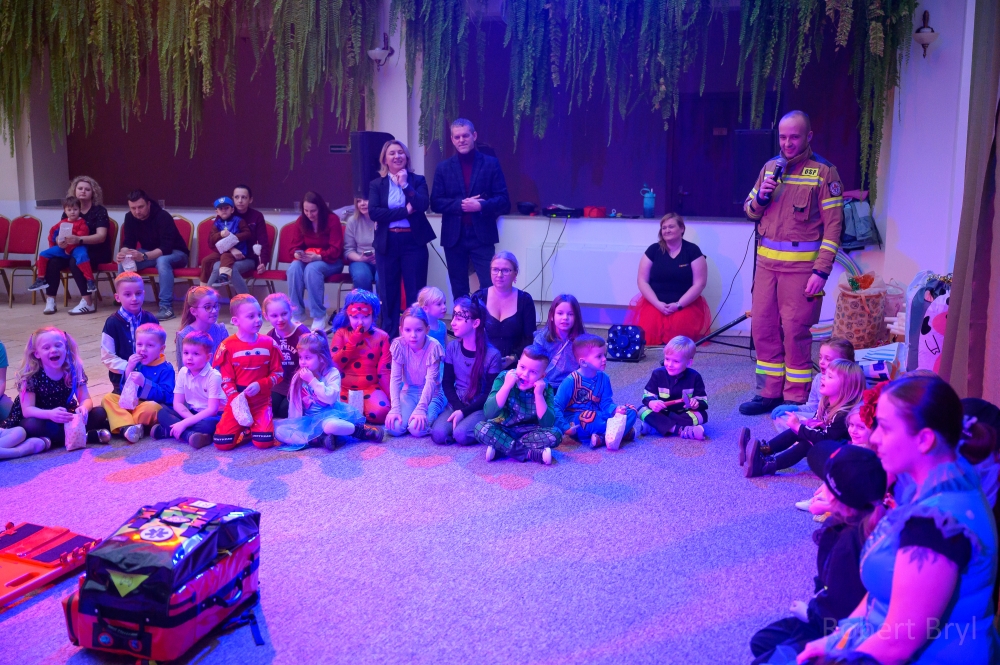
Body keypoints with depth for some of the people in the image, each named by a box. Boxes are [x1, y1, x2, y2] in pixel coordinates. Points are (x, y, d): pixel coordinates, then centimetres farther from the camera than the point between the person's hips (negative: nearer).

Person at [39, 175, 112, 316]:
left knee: (75, 261, -34)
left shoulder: (100, 211, -6)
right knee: (52, 261, -23)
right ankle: (50, 300, -16)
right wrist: (60, 241, -22)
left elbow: (101, 236, -18)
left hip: (97, 252, -5)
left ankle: (88, 303, -31)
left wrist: (79, 239, -34)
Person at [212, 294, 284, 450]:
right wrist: (236, 400, -21)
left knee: (264, 442, -18)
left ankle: (254, 426, 16)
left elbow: (278, 373, 2)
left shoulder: (269, 343, 0)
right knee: (222, 443, -15)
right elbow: (226, 380, -6)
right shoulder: (228, 346, -7)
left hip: (261, 402, 1)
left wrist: (260, 385, -16)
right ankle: (243, 429, 17)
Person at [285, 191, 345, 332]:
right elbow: (295, 245, 3)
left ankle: (319, 316, -31)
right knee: (294, 268, -31)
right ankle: (296, 314, -24)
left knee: (312, 268, -37)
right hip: (307, 259, 4)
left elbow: (336, 250, -17)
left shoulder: (332, 220, -12)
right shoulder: (301, 221, 1)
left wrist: (318, 257, -33)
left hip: (331, 261, -4)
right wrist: (297, 253, -22)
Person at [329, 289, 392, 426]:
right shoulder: (341, 334, 4)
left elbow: (385, 370, 1)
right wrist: (352, 342, -13)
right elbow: (333, 365, -6)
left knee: (380, 412, -30)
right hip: (343, 388, 0)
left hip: (370, 387, 0)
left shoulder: (382, 337, 3)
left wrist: (392, 397, -8)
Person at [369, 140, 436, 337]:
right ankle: (389, 336, 14)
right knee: (388, 293, 6)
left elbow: (422, 206, -10)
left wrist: (405, 184, -14)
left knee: (415, 292, 0)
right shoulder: (376, 184, 7)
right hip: (387, 243, 1)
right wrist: (405, 211, -12)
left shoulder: (417, 180, 7)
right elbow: (373, 212, -8)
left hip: (413, 242, -1)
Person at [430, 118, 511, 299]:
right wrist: (460, 204, -14)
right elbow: (435, 203, 2)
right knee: (459, 292, 9)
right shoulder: (443, 167, 7)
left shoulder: (491, 163, 3)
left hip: (482, 236, -2)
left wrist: (481, 205, -18)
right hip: (454, 237, 2)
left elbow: (503, 200, -1)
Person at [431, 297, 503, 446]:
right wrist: (458, 408, -13)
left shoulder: (492, 355, -10)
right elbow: (447, 383, 4)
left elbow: (490, 393, -8)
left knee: (460, 434, -32)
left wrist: (464, 411, -18)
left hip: (480, 408, -3)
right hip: (456, 404, 3)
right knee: (438, 434, -26)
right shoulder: (452, 348, 2)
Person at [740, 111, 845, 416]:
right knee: (763, 327, 8)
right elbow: (750, 210, 18)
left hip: (801, 264, -5)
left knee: (795, 331, -1)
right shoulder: (770, 167, 11)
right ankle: (770, 393, 19)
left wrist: (821, 271, -15)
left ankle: (795, 399, 10)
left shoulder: (824, 172, -5)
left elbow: (833, 225, -8)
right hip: (767, 261, 5)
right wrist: (761, 197, -6)